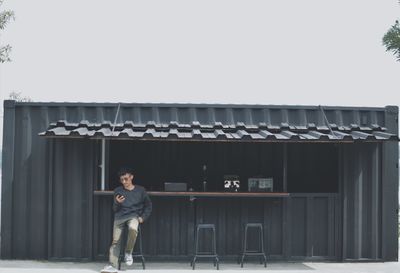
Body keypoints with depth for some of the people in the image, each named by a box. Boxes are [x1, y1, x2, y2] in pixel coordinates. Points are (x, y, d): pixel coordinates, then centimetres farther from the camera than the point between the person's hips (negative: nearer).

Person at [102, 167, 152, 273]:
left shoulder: (140, 190, 5)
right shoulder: (118, 190, 7)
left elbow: (148, 205, 14)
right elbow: (115, 209, 9)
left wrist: (143, 217, 1)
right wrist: (117, 203, -14)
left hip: (133, 216, -2)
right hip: (120, 217, 2)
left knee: (133, 229, -35)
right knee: (115, 241, -15)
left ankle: (128, 252, -14)